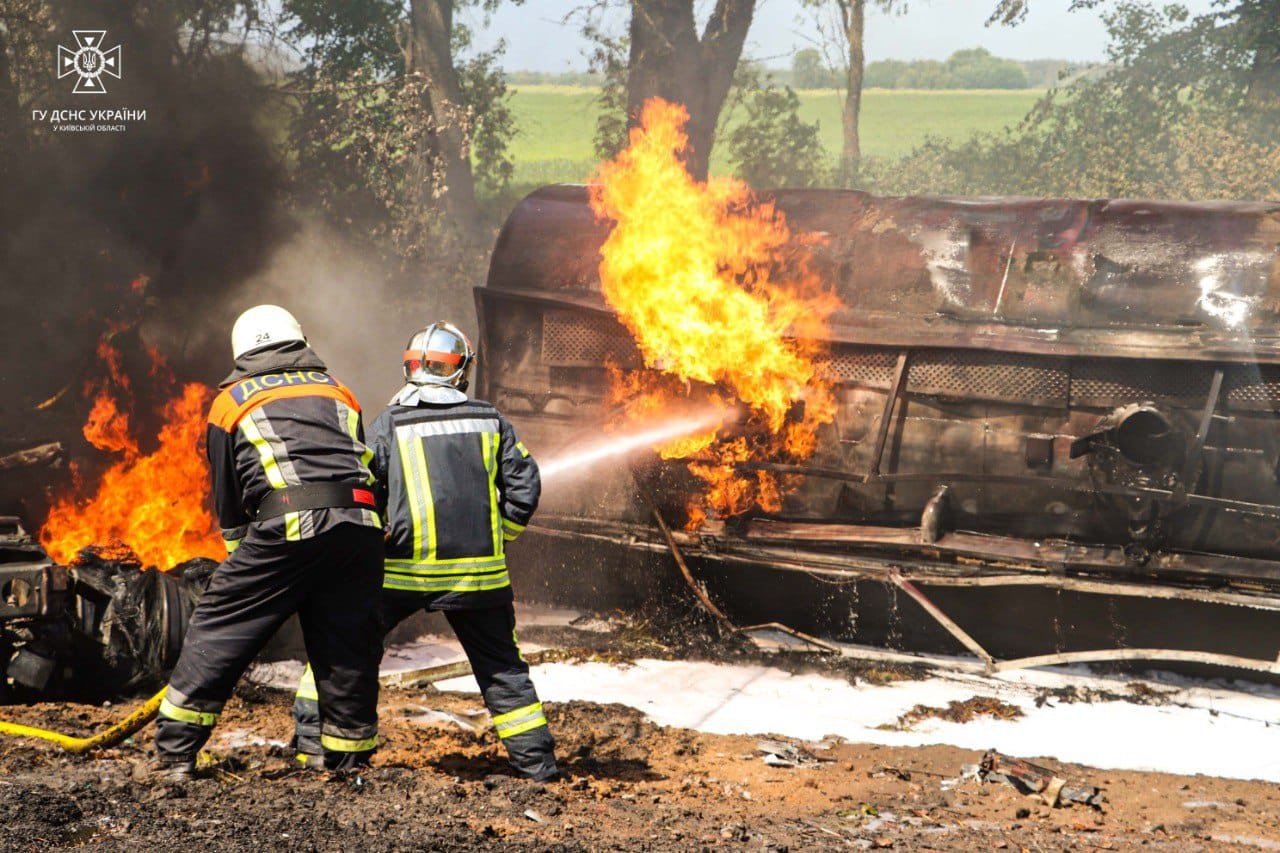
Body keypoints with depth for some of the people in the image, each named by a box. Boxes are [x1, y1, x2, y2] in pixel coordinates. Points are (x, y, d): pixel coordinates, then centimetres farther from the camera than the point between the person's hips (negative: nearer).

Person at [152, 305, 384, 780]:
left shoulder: (232, 402, 18)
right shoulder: (337, 392, 27)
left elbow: (227, 498, 22)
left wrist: (240, 551, 33)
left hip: (289, 525, -3)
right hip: (359, 523, 3)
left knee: (219, 629, 5)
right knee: (349, 647, 12)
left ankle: (174, 756, 5)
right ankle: (350, 762, 18)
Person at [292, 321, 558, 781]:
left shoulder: (389, 423, 1)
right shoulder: (490, 420, 8)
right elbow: (524, 488, 9)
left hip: (403, 568, -2)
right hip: (478, 568, 2)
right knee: (500, 664, 15)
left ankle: (312, 742, 12)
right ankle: (536, 757, 13)